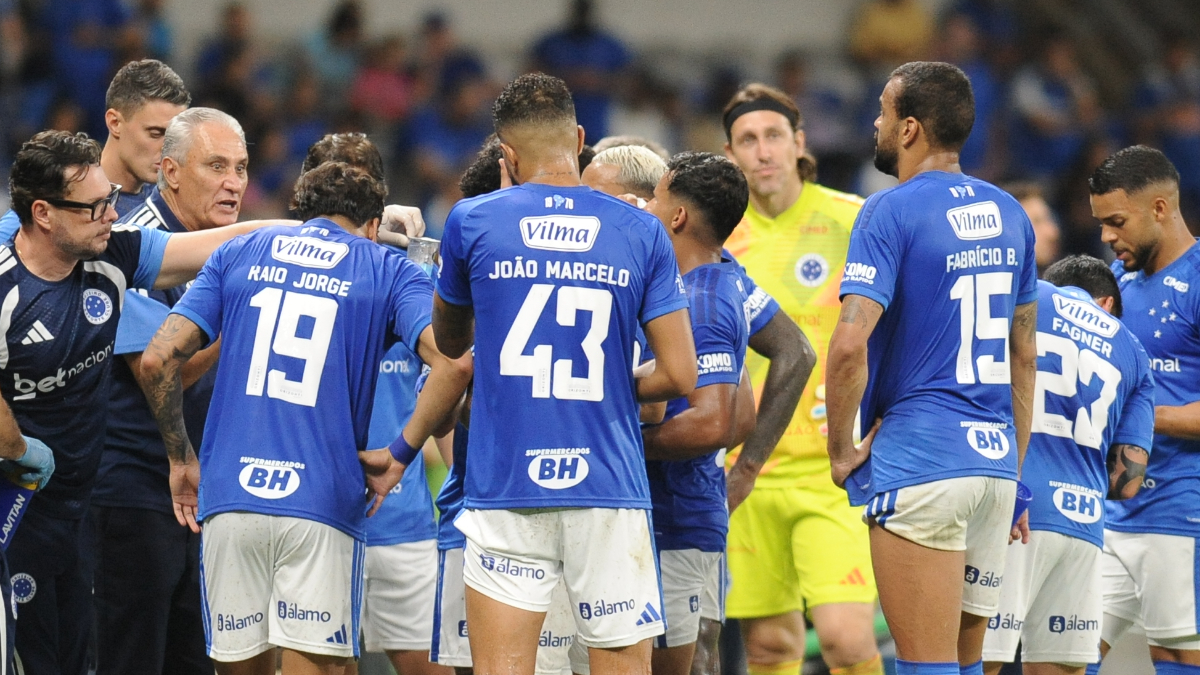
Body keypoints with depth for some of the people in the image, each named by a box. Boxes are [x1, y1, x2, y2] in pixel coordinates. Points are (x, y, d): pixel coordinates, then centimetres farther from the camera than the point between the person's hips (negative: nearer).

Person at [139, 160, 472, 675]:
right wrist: (400, 454, 0)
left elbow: (158, 358, 7)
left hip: (230, 497, 3)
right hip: (322, 506, -2)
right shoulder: (390, 273, 8)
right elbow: (453, 363, -10)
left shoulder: (236, 256, 15)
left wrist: (180, 459, 16)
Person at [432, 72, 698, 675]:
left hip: (505, 493, -1)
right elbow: (681, 376, 0)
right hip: (609, 490, 1)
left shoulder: (473, 222, 1)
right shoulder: (642, 233, 2)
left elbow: (449, 343, 17)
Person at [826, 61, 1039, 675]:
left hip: (918, 462, -7)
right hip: (994, 462, 7)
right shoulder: (1008, 215, 13)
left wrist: (841, 450, -7)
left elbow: (850, 345, -20)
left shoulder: (891, 212, -9)